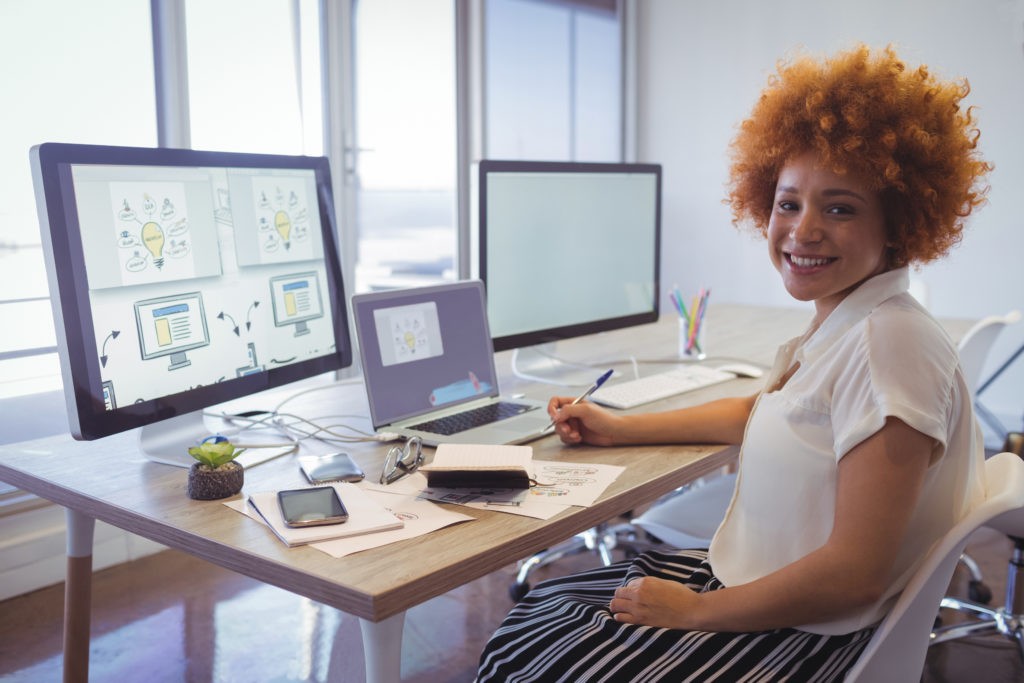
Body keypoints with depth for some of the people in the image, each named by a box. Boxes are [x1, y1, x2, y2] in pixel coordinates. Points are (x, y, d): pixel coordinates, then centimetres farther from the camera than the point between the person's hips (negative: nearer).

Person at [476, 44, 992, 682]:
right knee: (531, 612, 14)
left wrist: (695, 611, -15)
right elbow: (760, 412, 24)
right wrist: (619, 428, 23)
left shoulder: (891, 344, -25)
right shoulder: (837, 322, 5)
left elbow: (854, 576, -27)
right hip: (744, 582, 9)